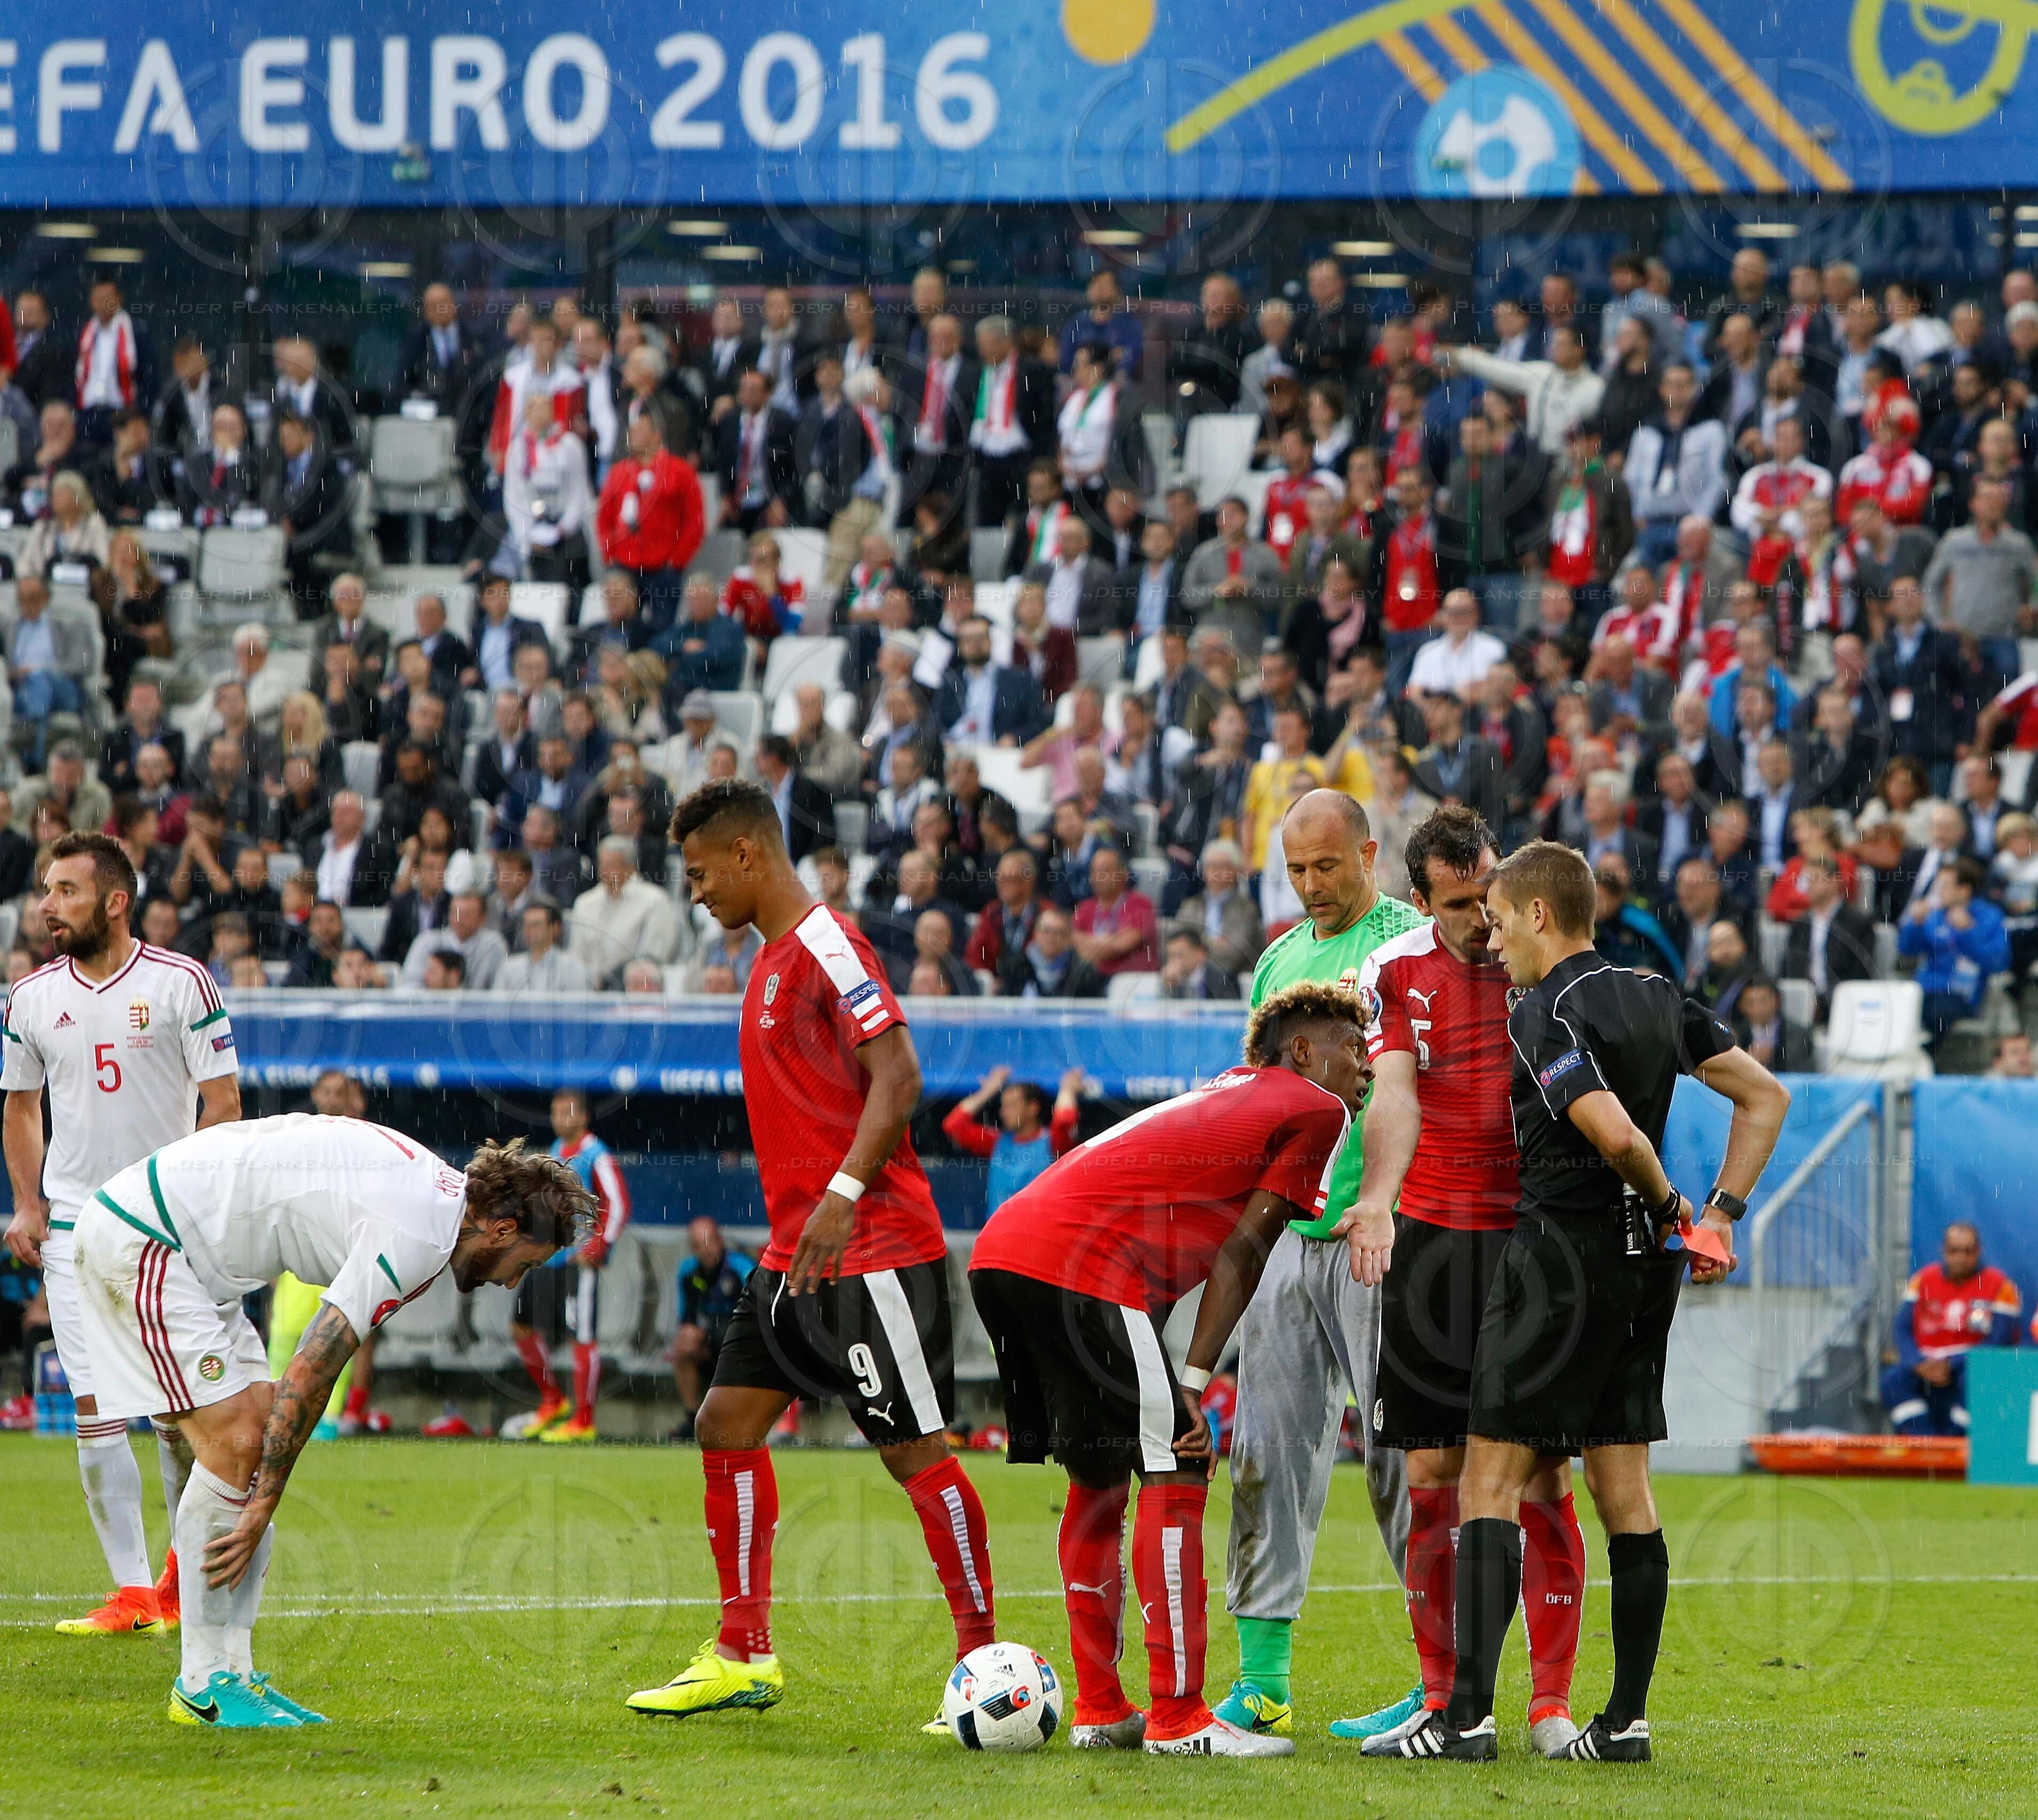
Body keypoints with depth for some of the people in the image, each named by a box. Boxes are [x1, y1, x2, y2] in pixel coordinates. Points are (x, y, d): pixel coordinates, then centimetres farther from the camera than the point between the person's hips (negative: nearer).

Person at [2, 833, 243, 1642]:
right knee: (95, 1408, -6)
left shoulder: (181, 984, -5)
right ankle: (132, 1590, -4)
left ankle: (190, 1562, 22)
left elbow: (223, 1102, -4)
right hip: (74, 1225, 3)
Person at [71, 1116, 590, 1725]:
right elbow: (308, 1375, -20)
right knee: (236, 1442, -14)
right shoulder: (418, 1235, -19)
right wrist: (262, 1507, -15)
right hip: (141, 1240, -11)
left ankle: (231, 1672, 5)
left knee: (260, 1430, 7)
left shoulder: (428, 1185, 11)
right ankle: (203, 1686, -10)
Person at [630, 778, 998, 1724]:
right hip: (794, 1252, 10)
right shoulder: (775, 959, 17)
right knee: (728, 1424, 8)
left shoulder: (826, 946, -13)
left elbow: (896, 1077, -21)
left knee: (916, 1450, -7)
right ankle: (742, 1657, 13)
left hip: (874, 1248, -10)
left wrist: (845, 1193, -29)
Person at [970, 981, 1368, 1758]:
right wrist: (1195, 1382, -3)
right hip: (1080, 1265, -9)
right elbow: (1243, 1251, 0)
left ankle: (1099, 1709, 22)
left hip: (1000, 1255, 9)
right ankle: (1178, 1718, -6)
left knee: (1099, 1477, 18)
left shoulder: (1222, 1096, 31)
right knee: (1174, 1473, -4)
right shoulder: (1318, 1111, 7)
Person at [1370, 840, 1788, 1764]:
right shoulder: (1657, 999, 10)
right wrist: (1720, 1217, 9)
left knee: (1490, 1481, -6)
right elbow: (1766, 1096, 14)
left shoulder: (1545, 1013, -13)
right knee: (1624, 1487, 10)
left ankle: (1467, 1714, -12)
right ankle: (1626, 1716, 9)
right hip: (1642, 1269, 8)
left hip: (1562, 1253, -8)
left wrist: (1667, 1206, -8)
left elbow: (1615, 1134, -26)